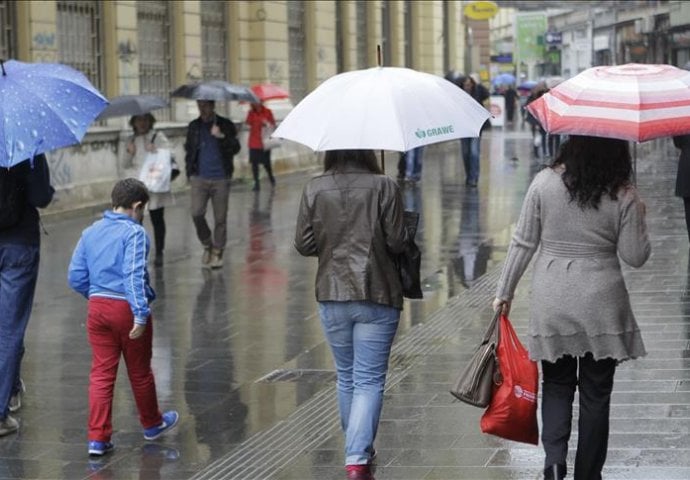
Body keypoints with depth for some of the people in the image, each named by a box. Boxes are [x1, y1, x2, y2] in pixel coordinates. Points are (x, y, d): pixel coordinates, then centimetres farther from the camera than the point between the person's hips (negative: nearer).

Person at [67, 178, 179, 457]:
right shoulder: (134, 233, -12)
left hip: (98, 308, 5)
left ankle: (98, 439, 0)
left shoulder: (90, 232, 7)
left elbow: (75, 277, 9)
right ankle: (152, 424, 33)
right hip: (127, 309, -5)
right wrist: (141, 314, -24)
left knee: (101, 373, 6)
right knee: (140, 371, 13)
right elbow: (134, 275, -22)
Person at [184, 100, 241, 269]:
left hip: (220, 179, -2)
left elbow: (235, 148, -8)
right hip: (199, 178, 2)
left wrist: (221, 137, -24)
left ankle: (217, 252, 14)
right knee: (196, 213, -13)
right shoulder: (194, 126, 10)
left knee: (220, 218, 2)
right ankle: (207, 244, 10)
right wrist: (190, 171, 9)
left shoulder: (225, 125, 1)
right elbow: (188, 149, 18)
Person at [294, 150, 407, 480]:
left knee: (346, 377, 19)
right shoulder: (383, 186, -10)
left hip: (332, 297, 3)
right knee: (369, 380, 0)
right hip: (377, 296, -3)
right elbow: (396, 242, -11)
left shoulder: (314, 189, -3)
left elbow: (303, 244, -1)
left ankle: (358, 450, 33)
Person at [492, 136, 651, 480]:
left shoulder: (544, 183, -7)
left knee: (556, 385, 14)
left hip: (550, 304, 1)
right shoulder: (624, 197, -9)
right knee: (595, 393, 11)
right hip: (600, 306, -1)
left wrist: (505, 291, 8)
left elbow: (523, 243, -2)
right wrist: (639, 216, 11)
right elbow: (635, 257, -4)